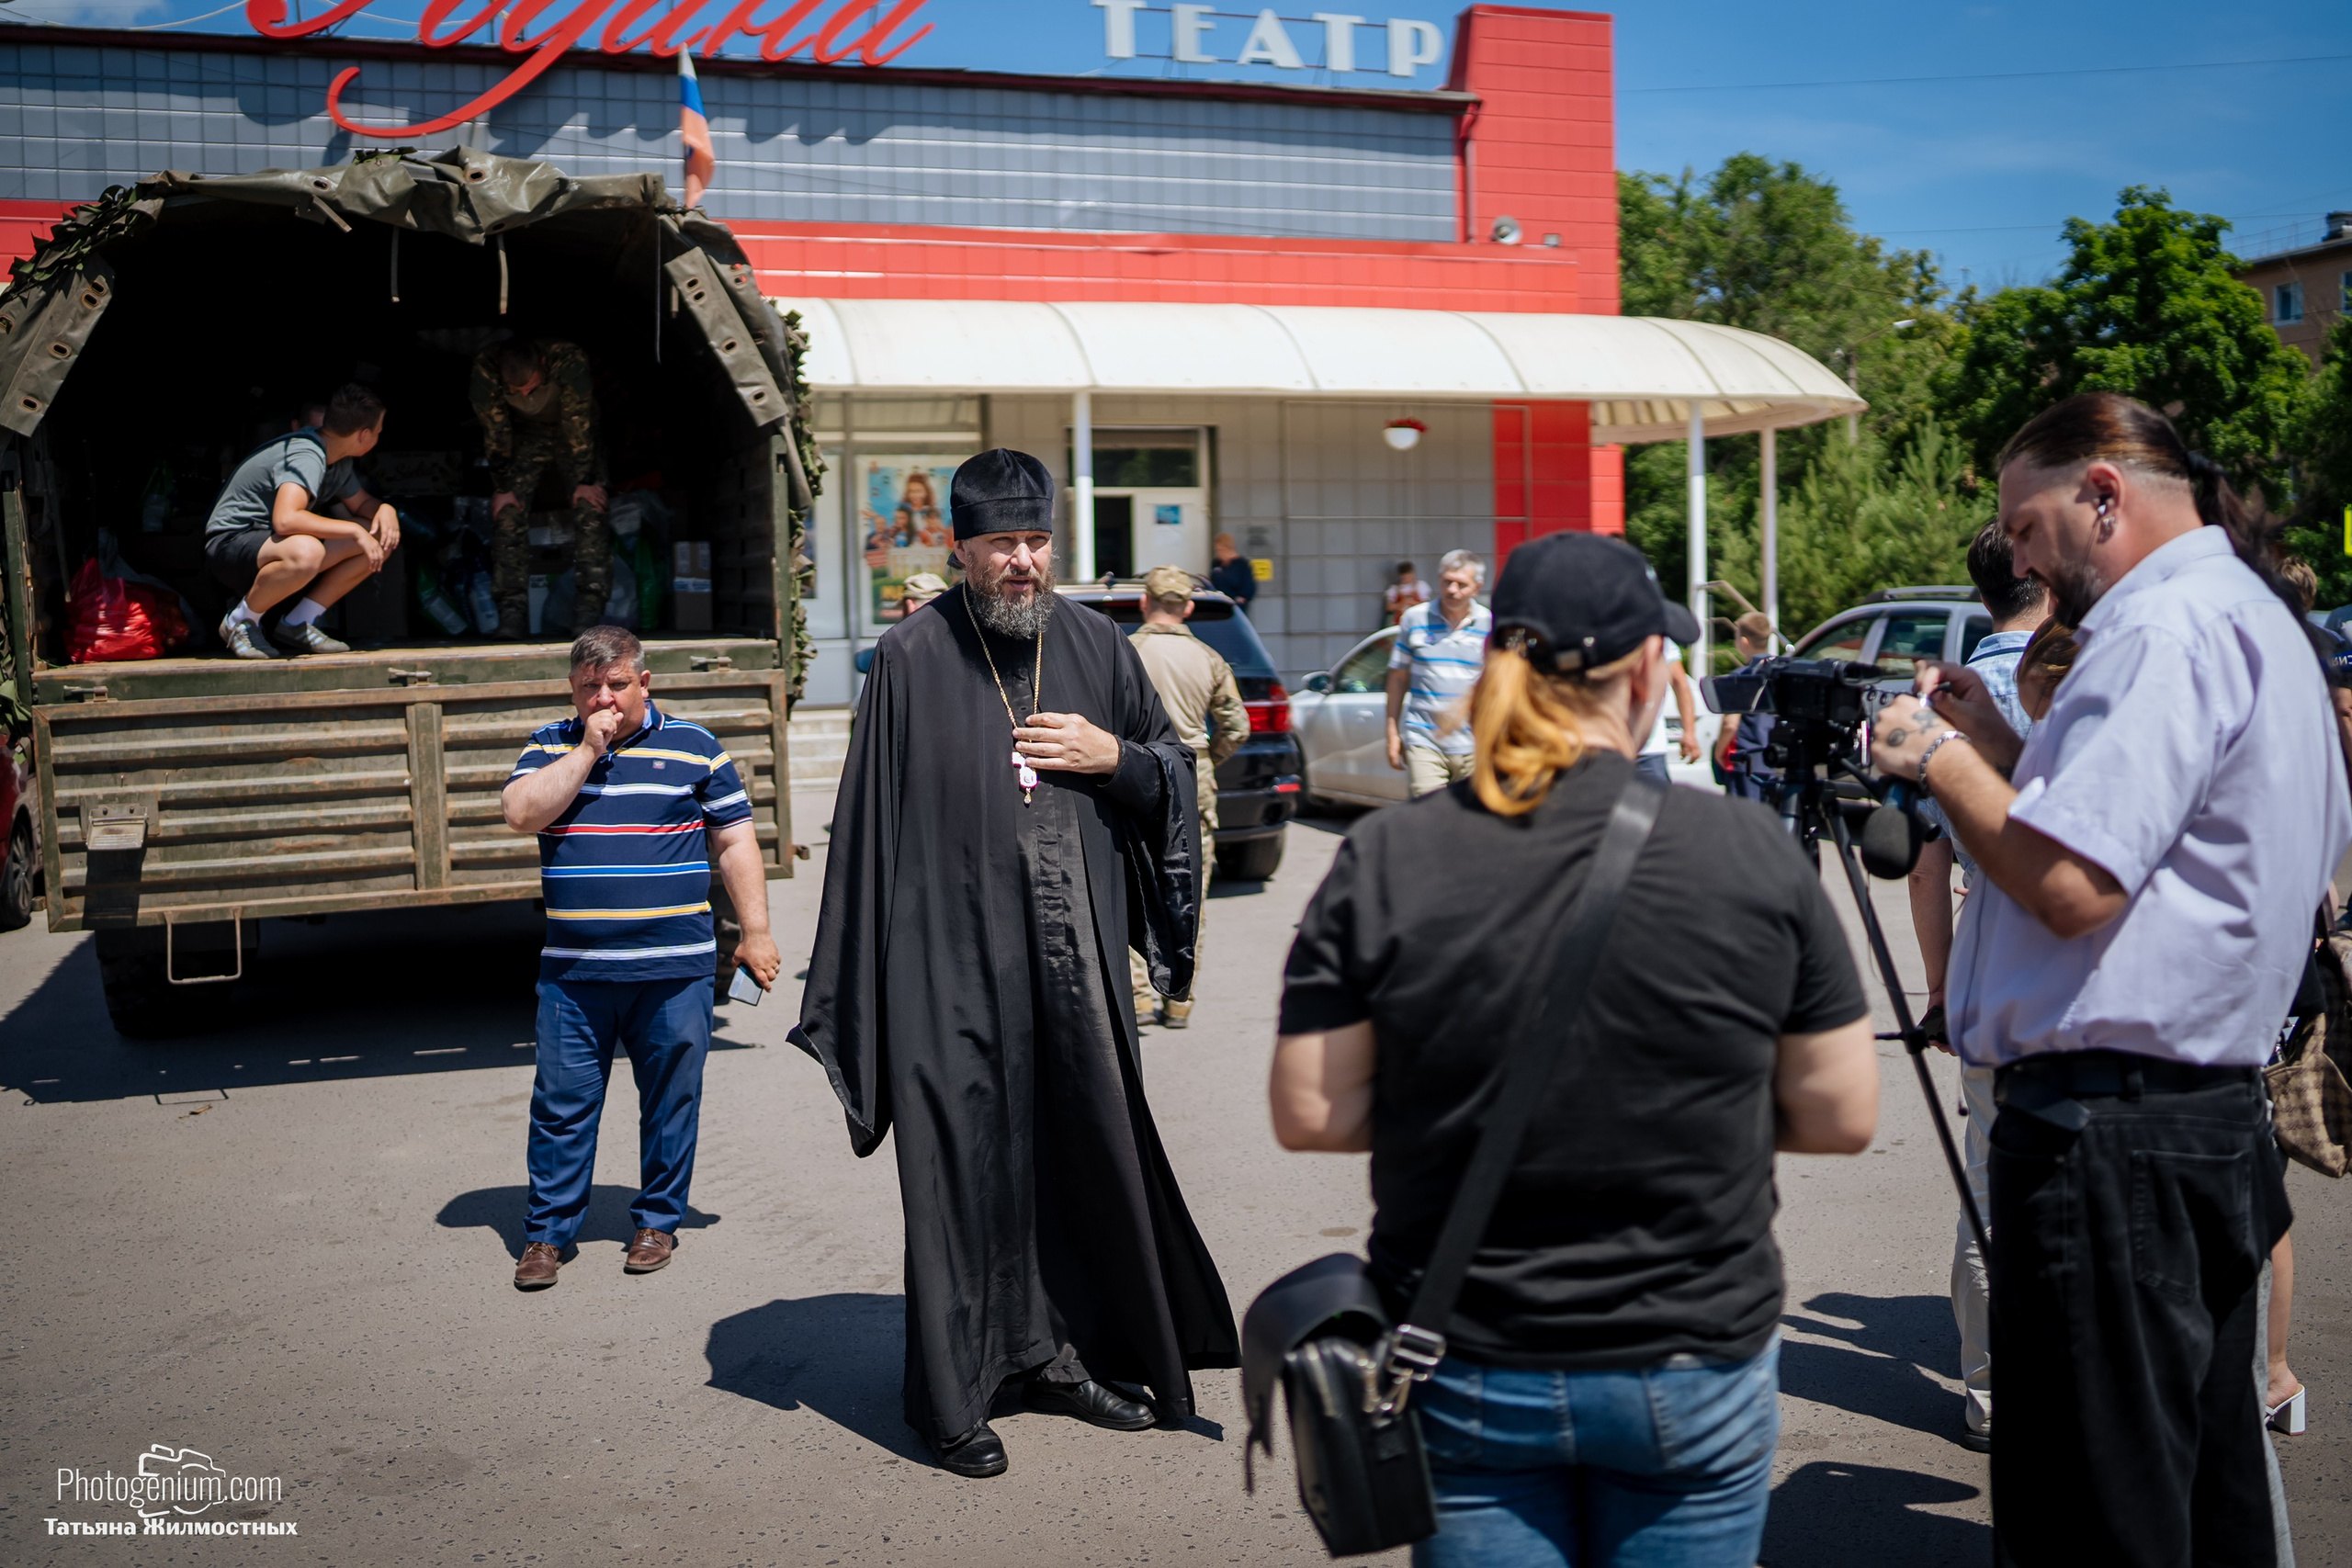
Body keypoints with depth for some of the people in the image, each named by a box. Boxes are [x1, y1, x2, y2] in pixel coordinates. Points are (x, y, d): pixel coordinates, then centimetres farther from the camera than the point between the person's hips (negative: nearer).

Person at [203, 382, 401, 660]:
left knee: (382, 537, -2)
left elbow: (361, 503, 21)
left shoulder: (337, 460, 6)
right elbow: (285, 520, -38)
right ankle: (241, 621, -14)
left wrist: (385, 509, -4)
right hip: (230, 543, -10)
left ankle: (297, 624, 0)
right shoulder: (307, 455, -23)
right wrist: (354, 530, -30)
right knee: (305, 552, -42)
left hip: (271, 543, 10)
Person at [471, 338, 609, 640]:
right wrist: (502, 488, -14)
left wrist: (585, 482, -23)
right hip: (526, 437, 2)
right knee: (507, 510, -16)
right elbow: (495, 434, -18)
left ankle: (589, 608, -23)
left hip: (571, 436, -2)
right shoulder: (485, 367, -28)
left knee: (589, 508, -20)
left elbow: (579, 428, -27)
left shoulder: (568, 359, -35)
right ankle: (512, 609, -18)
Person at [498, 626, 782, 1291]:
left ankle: (657, 1221, 22)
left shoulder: (693, 746, 5)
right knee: (562, 1102, 4)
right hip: (573, 968, 1)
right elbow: (522, 814, -8)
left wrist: (756, 934, 2)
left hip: (674, 967, -1)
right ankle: (547, 1231, 16)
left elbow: (735, 843, 6)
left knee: (670, 1099, 7)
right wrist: (587, 749, -10)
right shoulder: (551, 746, 10)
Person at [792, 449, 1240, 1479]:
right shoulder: (912, 659, -4)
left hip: (1074, 960, 4)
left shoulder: (1095, 645, 6)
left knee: (1087, 1149, 11)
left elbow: (1172, 769, 16)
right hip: (957, 960, -4)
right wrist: (868, 988, -6)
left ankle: (1056, 1353, 29)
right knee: (964, 1166, 1)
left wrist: (1112, 757, -6)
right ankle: (952, 1395, 15)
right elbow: (871, 819, -3)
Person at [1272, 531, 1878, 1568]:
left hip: (1465, 1375, 1)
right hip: (1694, 1368, 0)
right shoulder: (1752, 853, -10)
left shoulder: (1383, 863, -10)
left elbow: (1310, 1115, -6)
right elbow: (1841, 1118, -4)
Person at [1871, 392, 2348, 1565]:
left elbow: (2071, 887, -24)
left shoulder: (2166, 626, -16)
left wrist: (1941, 762, -10)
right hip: (2215, 1107, 11)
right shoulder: (2249, 614, 18)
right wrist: (1995, 745, 14)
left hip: (2109, 1143, -11)